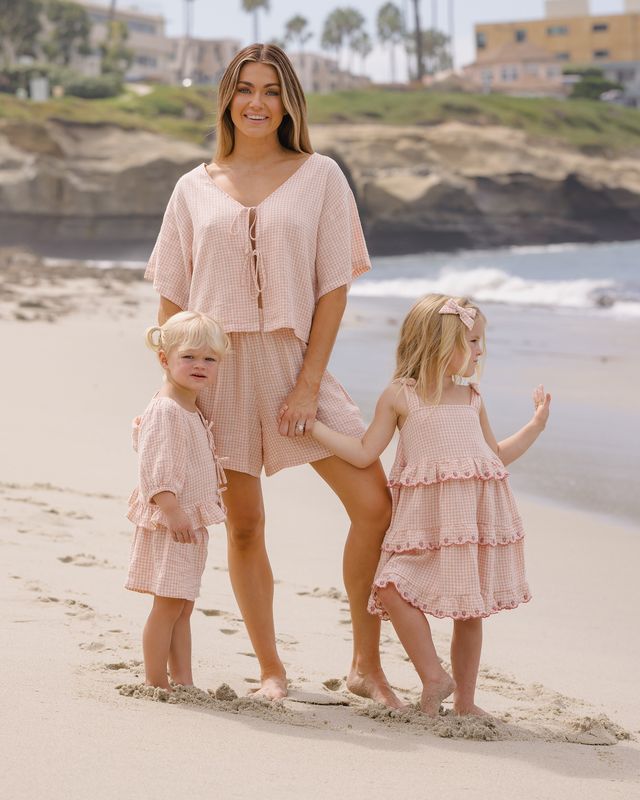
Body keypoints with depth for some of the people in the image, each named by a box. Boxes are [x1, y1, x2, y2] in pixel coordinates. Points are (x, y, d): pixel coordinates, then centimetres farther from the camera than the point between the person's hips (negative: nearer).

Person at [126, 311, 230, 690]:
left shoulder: (194, 413, 15)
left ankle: (184, 682, 17)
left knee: (183, 607, 12)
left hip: (192, 525, 10)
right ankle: (156, 684, -1)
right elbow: (152, 466, -23)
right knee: (168, 604, -7)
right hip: (167, 526, -10)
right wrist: (171, 509, -28)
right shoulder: (164, 411, -17)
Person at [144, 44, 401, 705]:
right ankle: (270, 670, 19)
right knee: (243, 525, 5)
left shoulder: (320, 176, 2)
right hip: (219, 368, 1)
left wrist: (309, 383, -10)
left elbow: (333, 286, -2)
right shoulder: (194, 189, 7)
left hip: (293, 362, -1)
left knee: (376, 502, -10)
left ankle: (366, 664, 4)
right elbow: (171, 297, 8)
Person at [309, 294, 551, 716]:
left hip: (476, 516, 3)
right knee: (392, 588, -19)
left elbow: (497, 455, 23)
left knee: (469, 610, 6)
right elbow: (364, 453, 3)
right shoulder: (399, 396, 2)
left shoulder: (472, 397, 14)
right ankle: (435, 677, -6)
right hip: (426, 521, -2)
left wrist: (536, 424, 21)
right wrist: (312, 425, 1)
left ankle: (465, 699, 17)